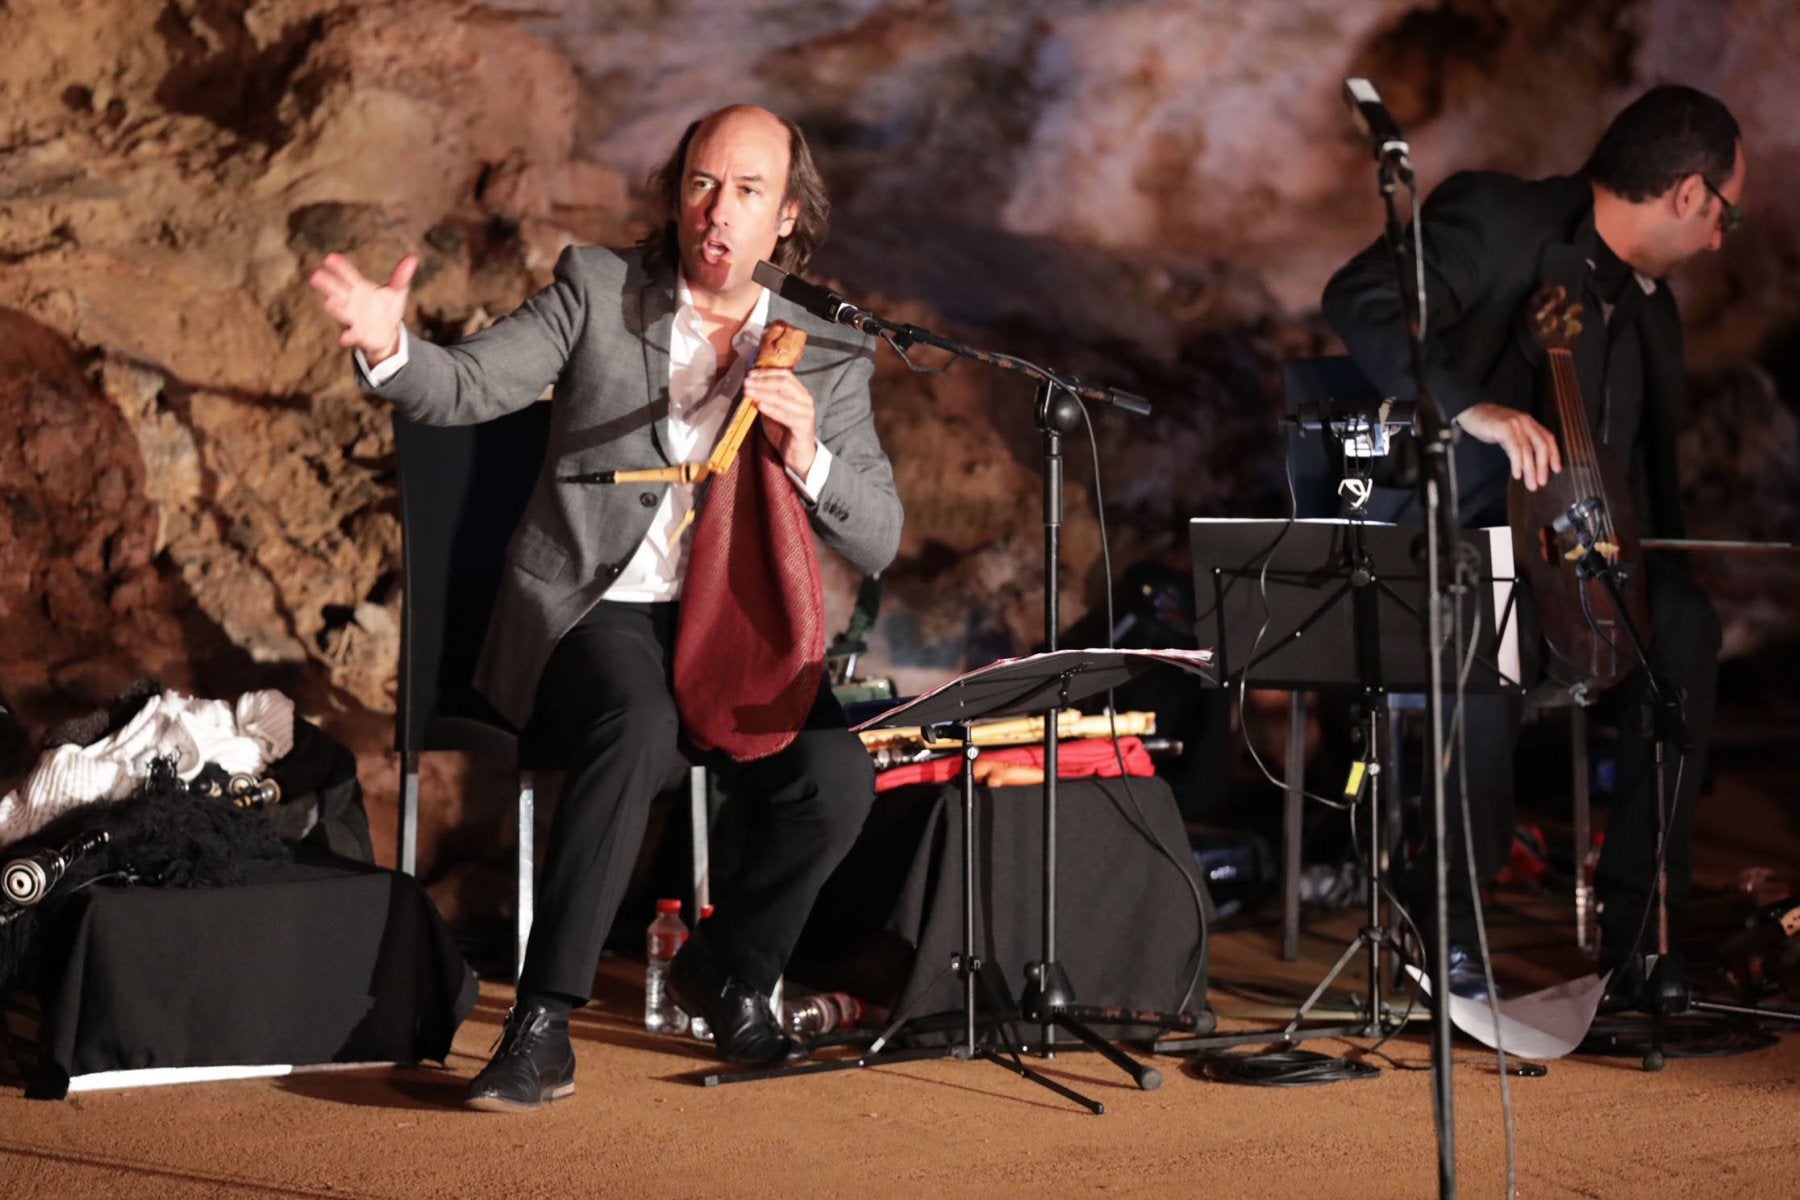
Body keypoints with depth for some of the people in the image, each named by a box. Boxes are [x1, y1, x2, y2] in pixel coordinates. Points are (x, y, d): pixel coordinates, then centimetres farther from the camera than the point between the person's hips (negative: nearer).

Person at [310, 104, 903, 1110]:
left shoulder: (829, 356, 10)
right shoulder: (599, 289, 5)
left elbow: (878, 541, 5)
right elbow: (467, 387, -7)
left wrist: (807, 458, -15)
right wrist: (389, 347, -29)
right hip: (594, 613, -2)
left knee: (840, 776, -25)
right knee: (639, 724, -36)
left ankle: (730, 972, 5)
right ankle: (543, 1028, -31)